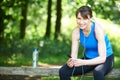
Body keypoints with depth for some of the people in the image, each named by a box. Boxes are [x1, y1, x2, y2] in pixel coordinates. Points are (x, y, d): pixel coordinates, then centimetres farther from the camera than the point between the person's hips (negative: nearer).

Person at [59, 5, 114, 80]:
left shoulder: (98, 29, -26)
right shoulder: (76, 31, -12)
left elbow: (102, 58, -29)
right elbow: (73, 56, -10)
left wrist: (83, 62, -43)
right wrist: (70, 62, -35)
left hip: (106, 59, -5)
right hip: (88, 58, 5)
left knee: (98, 72, -39)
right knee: (63, 71, -16)